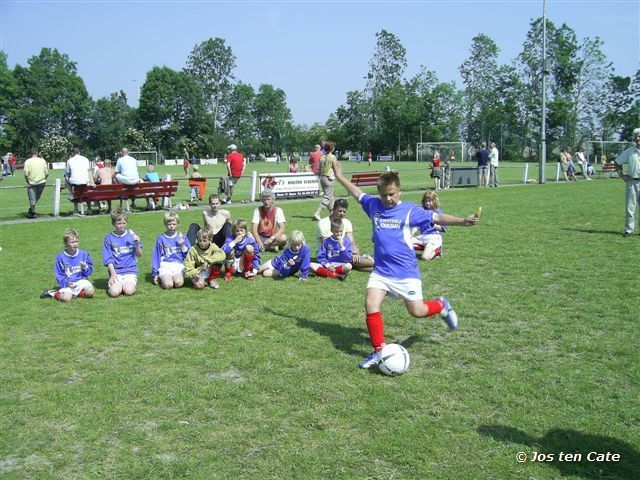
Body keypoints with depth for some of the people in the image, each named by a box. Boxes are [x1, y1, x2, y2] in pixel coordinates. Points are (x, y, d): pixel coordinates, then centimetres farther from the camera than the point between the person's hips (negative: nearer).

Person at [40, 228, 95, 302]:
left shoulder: (84, 254, 2)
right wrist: (66, 283, -16)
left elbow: (90, 270, 9)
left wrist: (85, 267, -14)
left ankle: (75, 293, -3)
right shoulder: (60, 257, -3)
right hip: (67, 283, -2)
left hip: (81, 280, 2)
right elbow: (59, 275, 0)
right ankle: (54, 293, 2)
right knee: (66, 298, -27)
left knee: (90, 291, -26)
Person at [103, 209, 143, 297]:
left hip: (130, 271, 0)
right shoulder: (108, 238, 4)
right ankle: (111, 284, 8)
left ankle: (129, 283, 7)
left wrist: (137, 243, -14)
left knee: (129, 291, -25)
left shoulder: (132, 235, 7)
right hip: (116, 271, 0)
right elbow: (108, 259, 2)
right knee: (114, 292, -24)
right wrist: (113, 273, -10)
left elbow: (139, 254, 5)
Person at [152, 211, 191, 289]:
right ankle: (163, 278, 6)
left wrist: (183, 245, -7)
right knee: (168, 285, -26)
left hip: (178, 266, 1)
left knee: (179, 283, -29)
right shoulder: (161, 238, 5)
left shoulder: (182, 237, 9)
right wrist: (155, 274, 7)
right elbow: (156, 256, 9)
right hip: (165, 265, -1)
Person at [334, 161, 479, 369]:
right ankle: (378, 351, 3)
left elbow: (437, 218, -11)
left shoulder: (410, 210, -7)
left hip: (406, 271, -3)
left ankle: (441, 305, 33)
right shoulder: (373, 205, 3)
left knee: (417, 311, -1)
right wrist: (339, 176, 27)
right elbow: (357, 192, 20)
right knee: (371, 305, -12)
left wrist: (463, 221, -24)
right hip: (381, 270, 3)